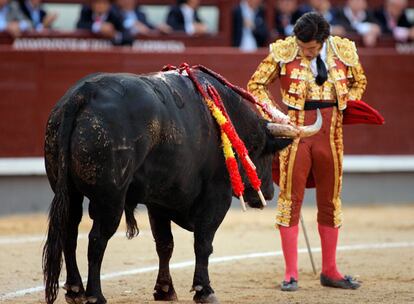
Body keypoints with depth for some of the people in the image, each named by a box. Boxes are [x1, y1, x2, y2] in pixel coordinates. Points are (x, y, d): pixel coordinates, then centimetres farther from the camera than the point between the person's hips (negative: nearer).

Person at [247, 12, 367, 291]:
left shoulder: (344, 51, -1)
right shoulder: (283, 52, -7)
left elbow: (359, 82, 18)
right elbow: (256, 85, 3)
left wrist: (348, 106, 3)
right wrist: (274, 114, -8)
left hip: (331, 132, 2)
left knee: (330, 200, 10)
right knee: (290, 198, -1)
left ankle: (330, 271, 21)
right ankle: (291, 273, 5)